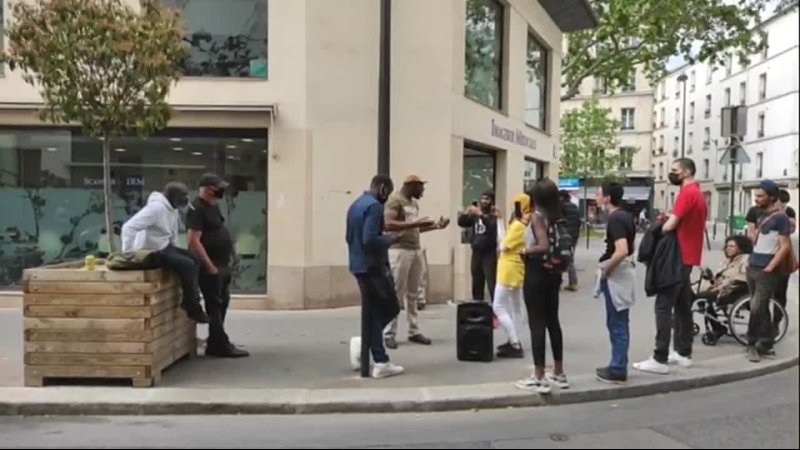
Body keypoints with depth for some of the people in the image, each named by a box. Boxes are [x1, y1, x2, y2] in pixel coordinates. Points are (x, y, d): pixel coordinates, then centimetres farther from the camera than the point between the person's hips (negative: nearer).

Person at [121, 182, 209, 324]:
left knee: (194, 260, 5)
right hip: (151, 251, -10)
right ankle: (193, 308, -9)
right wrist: (127, 253, -28)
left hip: (165, 246, 10)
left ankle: (190, 300, 8)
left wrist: (176, 252, 14)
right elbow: (129, 227, -30)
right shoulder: (156, 207, -24)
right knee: (187, 265, -19)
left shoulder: (173, 209, 6)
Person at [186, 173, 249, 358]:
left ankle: (215, 344, 24)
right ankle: (221, 345, 3)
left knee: (222, 303, 15)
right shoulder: (197, 209, -15)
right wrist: (209, 266, -23)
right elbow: (194, 241, -22)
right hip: (211, 266, -10)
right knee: (215, 305, -3)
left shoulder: (213, 206, 14)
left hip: (222, 264, 10)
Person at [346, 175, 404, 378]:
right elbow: (370, 239, -25)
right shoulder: (374, 206, -15)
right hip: (374, 266, -9)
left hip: (358, 266, 9)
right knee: (391, 308, 4)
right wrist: (391, 239, -12)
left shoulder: (355, 205, 16)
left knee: (373, 312, 9)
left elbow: (349, 237, 21)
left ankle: (380, 362, 6)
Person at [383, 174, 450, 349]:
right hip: (399, 251, -8)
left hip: (416, 250, 8)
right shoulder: (394, 200, -8)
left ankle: (414, 331, 12)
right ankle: (390, 334, 0)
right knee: (396, 294, -6)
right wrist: (415, 223, -25)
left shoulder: (414, 203, 19)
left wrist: (436, 225, 19)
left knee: (412, 294, 8)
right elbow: (388, 225, -20)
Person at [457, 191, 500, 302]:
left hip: (489, 253, -5)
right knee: (477, 283, 12)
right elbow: (461, 223, 6)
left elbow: (492, 226, -22)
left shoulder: (494, 215, -4)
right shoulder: (475, 215, 11)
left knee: (492, 284, -12)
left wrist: (480, 215, -28)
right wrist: (466, 213, -11)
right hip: (476, 253, 6)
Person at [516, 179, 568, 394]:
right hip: (553, 272, 7)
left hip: (536, 272, -7)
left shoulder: (537, 216, -13)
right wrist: (560, 270, 14)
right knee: (553, 321, 15)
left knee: (536, 324, -1)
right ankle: (559, 374, 24)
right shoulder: (558, 216, 6)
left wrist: (525, 251, -10)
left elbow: (543, 246, -24)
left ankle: (539, 378, 4)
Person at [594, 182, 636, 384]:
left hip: (615, 275, -10)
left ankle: (617, 370, 5)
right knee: (620, 323, 15)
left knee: (617, 324, -2)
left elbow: (622, 251, -30)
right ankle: (618, 366, 23)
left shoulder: (615, 219, -18)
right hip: (624, 272, 10)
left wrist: (606, 269, -17)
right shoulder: (626, 216, 11)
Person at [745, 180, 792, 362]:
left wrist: (769, 268, -16)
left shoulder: (780, 217, -11)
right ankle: (766, 344, 18)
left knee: (757, 308, -8)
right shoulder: (762, 216, 14)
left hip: (766, 271, -8)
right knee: (761, 308, 11)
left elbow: (785, 247, -15)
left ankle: (752, 344, 4)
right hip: (752, 268, 8)